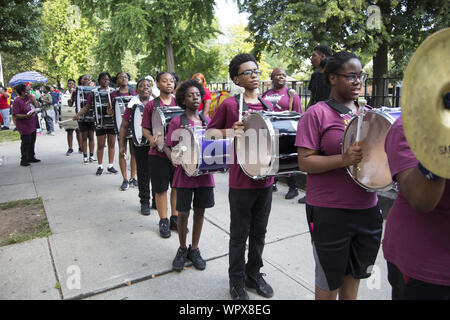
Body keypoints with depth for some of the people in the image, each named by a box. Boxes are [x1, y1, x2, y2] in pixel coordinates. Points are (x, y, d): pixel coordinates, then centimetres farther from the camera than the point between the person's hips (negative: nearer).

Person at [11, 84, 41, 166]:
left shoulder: (29, 97, 7)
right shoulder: (17, 101, -15)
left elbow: (37, 106, 3)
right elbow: (15, 115, -17)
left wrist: (32, 97, -6)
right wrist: (27, 116, -27)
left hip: (32, 124, 7)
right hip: (24, 126, -7)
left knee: (32, 142, 15)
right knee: (25, 142, -3)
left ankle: (31, 157, 28)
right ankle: (24, 160, 5)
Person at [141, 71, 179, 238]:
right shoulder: (151, 105, 1)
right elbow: (145, 129, 2)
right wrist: (151, 139, -18)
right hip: (159, 153, -2)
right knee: (161, 188, 6)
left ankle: (175, 218, 27)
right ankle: (163, 222, 20)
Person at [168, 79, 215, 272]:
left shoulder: (207, 121, 8)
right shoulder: (177, 122, -4)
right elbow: (170, 148, -3)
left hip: (205, 173, 3)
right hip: (185, 174, -3)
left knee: (200, 211, 11)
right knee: (183, 213, 6)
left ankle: (194, 249, 29)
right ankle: (182, 249, 29)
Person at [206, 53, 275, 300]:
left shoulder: (267, 105, 10)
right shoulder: (229, 104, -7)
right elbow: (209, 132, -2)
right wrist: (230, 131, -18)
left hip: (265, 177, 5)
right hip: (241, 180, -5)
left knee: (259, 232, 18)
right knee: (240, 234, 9)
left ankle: (254, 273, 37)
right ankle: (237, 281, 27)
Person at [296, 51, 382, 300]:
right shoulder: (317, 114, -9)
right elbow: (304, 162, -15)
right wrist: (343, 160, -28)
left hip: (366, 208, 6)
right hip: (330, 212, -6)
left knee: (354, 274, 22)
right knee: (329, 282, 12)